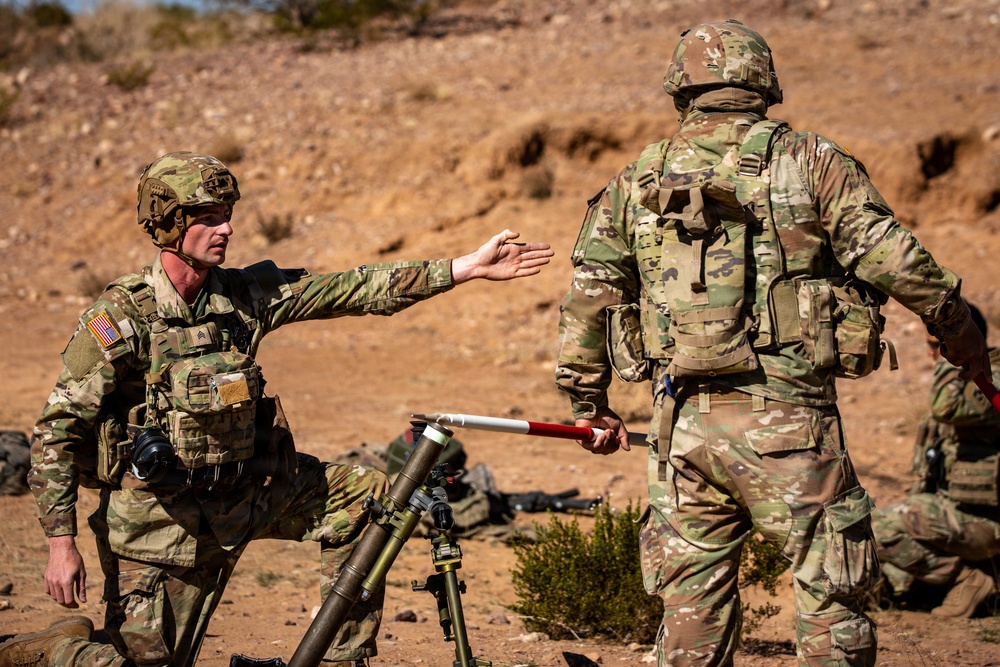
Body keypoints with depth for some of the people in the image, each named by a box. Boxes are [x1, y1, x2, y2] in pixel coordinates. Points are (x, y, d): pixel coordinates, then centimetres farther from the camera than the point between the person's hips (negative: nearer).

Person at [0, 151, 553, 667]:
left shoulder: (246, 295, -2)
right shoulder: (120, 318, -18)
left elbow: (357, 290, -3)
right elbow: (56, 432, -16)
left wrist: (471, 266, -8)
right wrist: (60, 545, -21)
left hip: (239, 491, 6)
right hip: (159, 520, -6)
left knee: (363, 493, 2)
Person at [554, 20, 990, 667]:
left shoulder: (639, 180, 10)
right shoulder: (807, 160, -1)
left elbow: (588, 299, 12)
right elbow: (894, 260, -6)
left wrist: (590, 405, 22)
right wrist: (959, 328, 9)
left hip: (685, 422, 4)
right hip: (785, 420, -4)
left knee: (693, 610, 14)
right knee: (831, 599, 4)